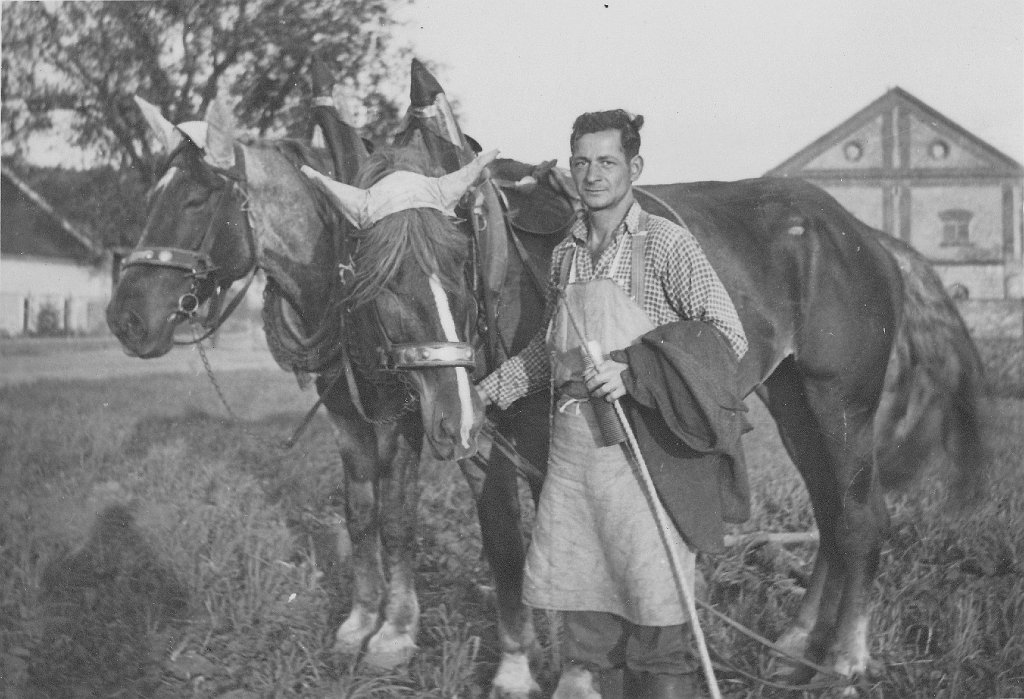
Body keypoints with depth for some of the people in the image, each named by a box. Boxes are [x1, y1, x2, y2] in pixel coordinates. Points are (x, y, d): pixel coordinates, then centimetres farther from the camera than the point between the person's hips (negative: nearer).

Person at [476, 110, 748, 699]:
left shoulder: (667, 243, -6)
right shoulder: (565, 255, 14)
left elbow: (728, 338, -12)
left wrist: (634, 373, -22)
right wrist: (490, 391, 16)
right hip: (573, 436, 6)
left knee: (651, 588, -4)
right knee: (575, 582, 10)